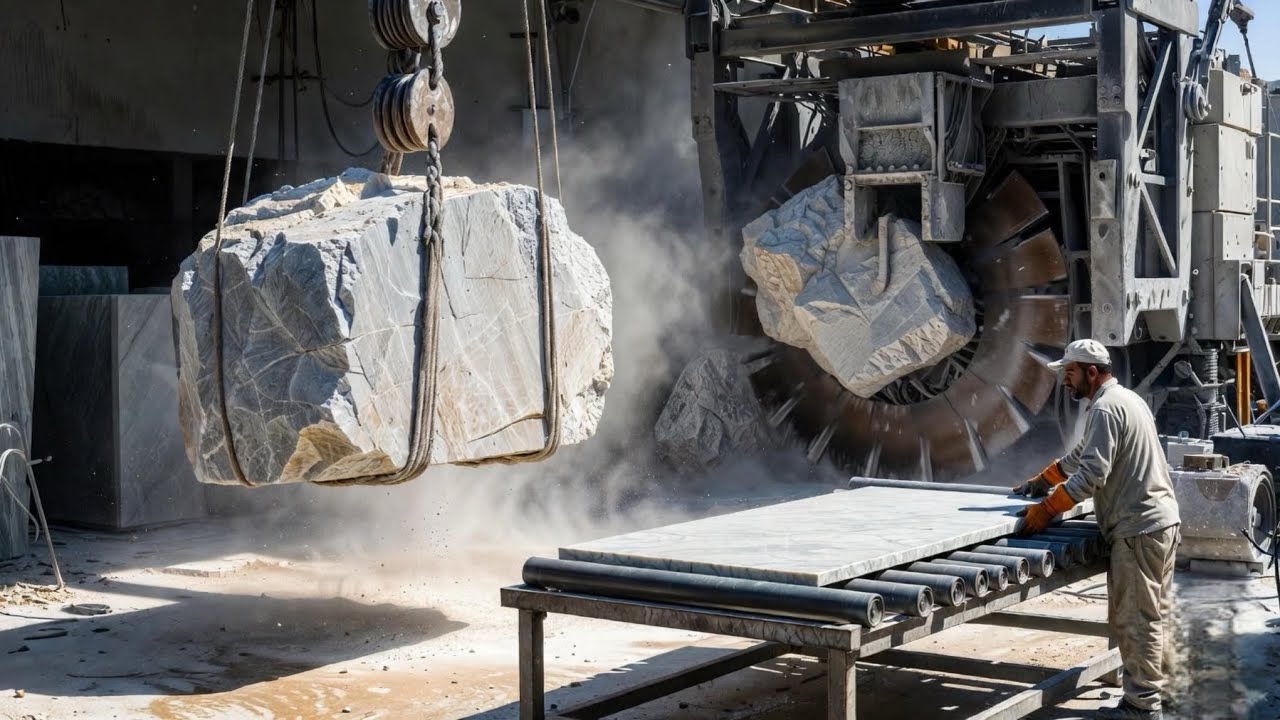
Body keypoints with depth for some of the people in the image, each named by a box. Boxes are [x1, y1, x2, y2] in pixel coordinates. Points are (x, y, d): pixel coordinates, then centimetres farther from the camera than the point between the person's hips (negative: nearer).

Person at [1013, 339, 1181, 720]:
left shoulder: (1105, 409, -15)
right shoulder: (1126, 398, 18)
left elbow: (1092, 473, -22)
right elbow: (1081, 453, 25)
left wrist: (1045, 509, -19)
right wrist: (1040, 481, 23)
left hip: (1138, 527, -11)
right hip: (1161, 520, 11)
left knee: (1133, 617, -5)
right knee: (1154, 612, 19)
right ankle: (1162, 685, 28)